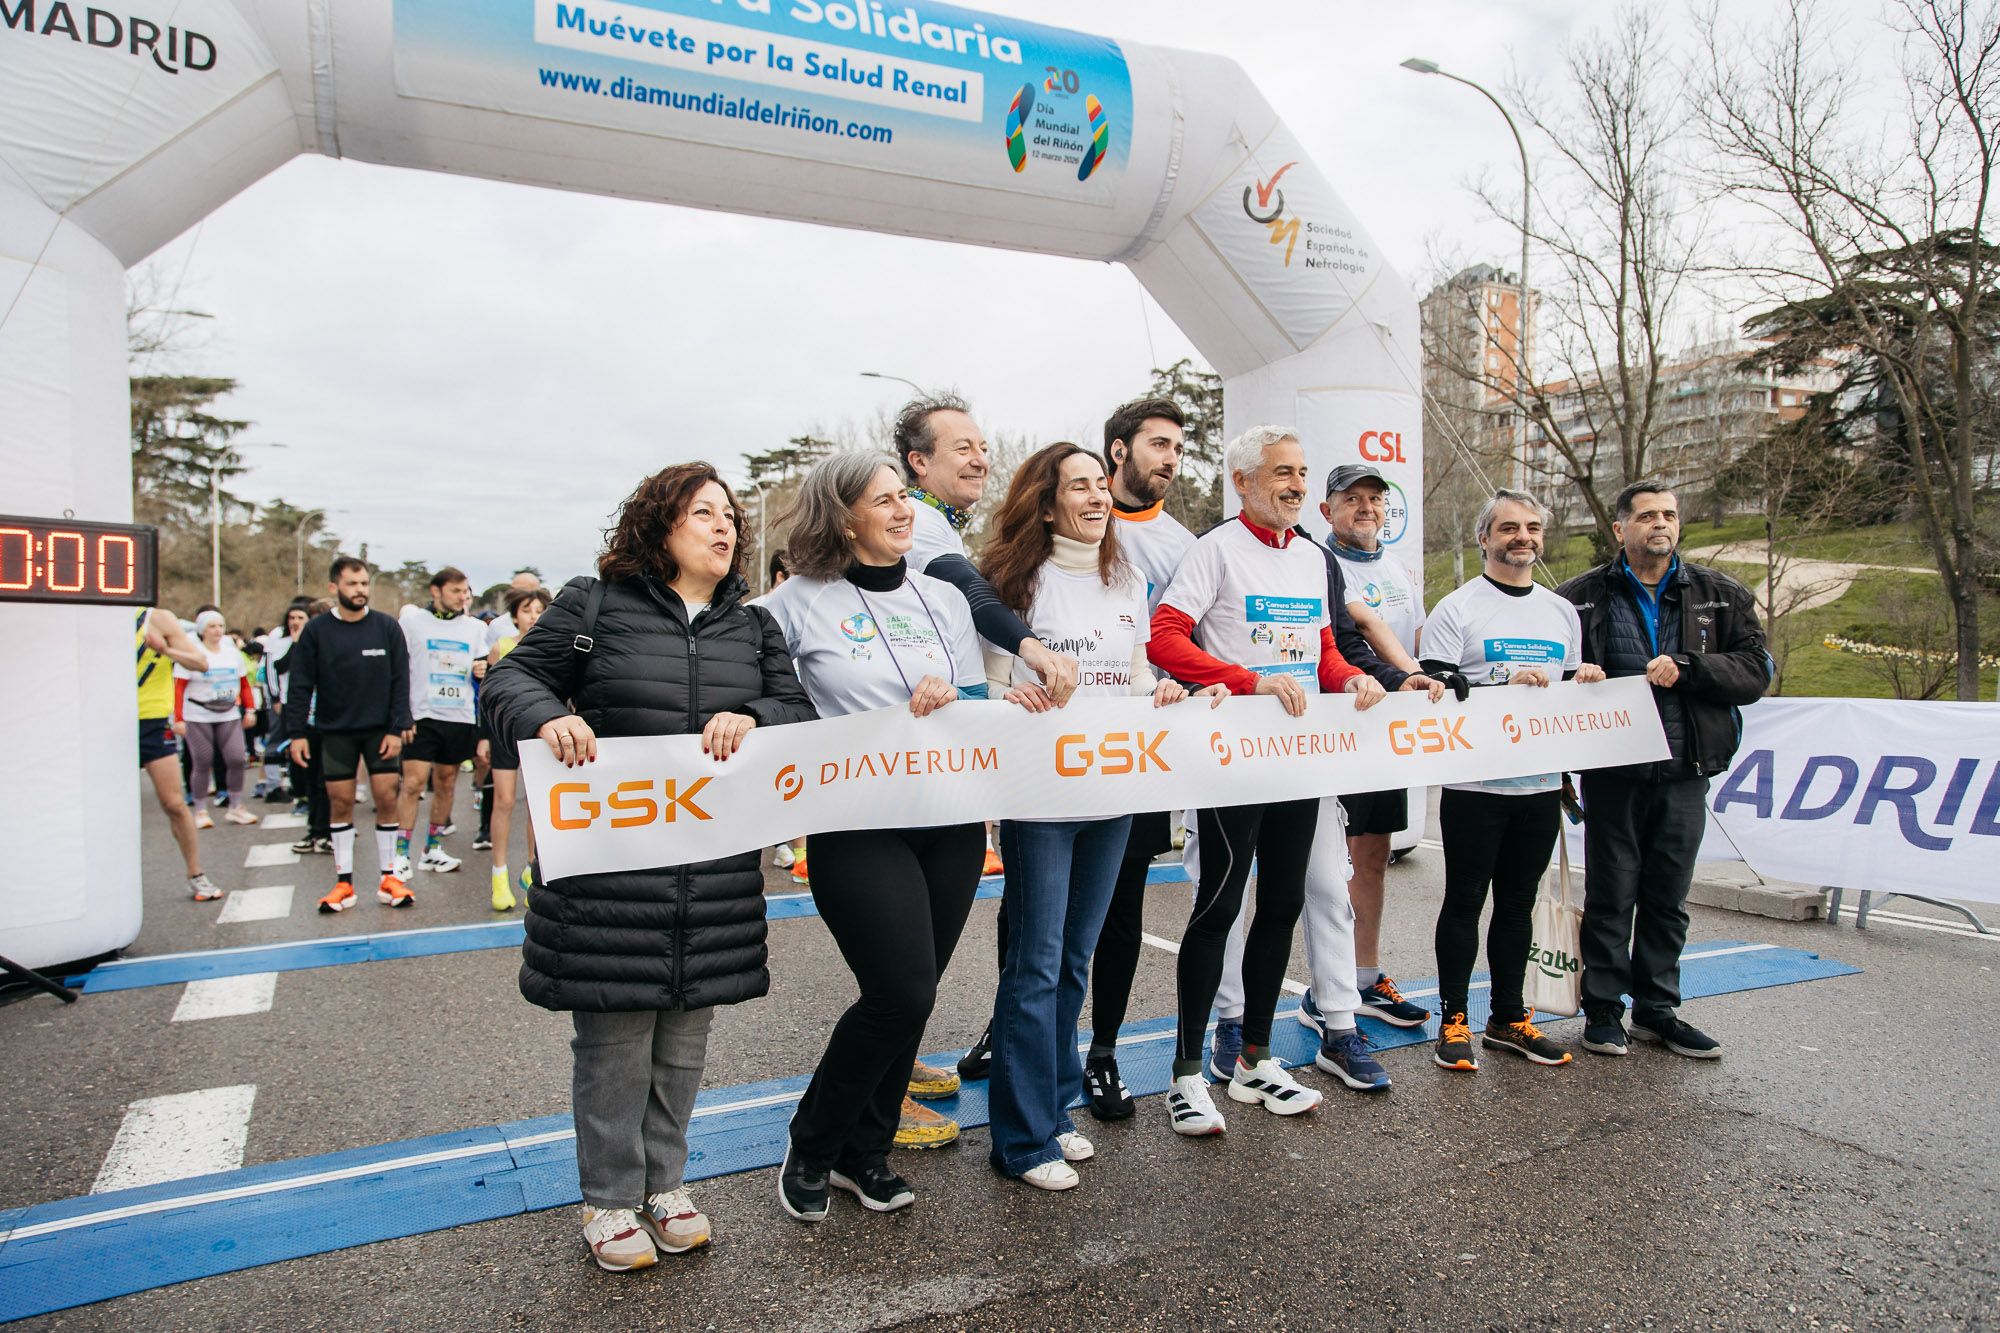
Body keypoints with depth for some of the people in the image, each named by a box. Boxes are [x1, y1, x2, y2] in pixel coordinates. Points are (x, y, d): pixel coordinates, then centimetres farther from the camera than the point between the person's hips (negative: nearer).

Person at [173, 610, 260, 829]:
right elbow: (179, 688, -6)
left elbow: (244, 683, 15)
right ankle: (200, 812, 13)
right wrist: (179, 719, -11)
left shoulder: (233, 653, 11)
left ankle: (236, 807, 10)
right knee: (202, 764, 0)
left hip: (229, 716, 4)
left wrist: (250, 710, 8)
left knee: (237, 760, -4)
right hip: (198, 718, -4)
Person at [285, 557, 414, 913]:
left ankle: (389, 878, 7)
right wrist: (297, 732, -6)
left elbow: (400, 682, -2)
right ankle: (344, 882, 12)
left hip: (379, 729, 0)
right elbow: (300, 685, 0)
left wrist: (396, 729, -8)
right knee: (340, 801, 4)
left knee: (386, 796, -2)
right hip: (334, 730, 0)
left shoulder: (387, 627, -2)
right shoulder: (316, 630, -2)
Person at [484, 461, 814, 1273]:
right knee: (614, 1034, 4)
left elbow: (799, 710, 7)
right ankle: (609, 1199, 24)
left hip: (715, 867, 4)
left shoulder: (753, 626, 13)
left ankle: (664, 1182, 33)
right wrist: (548, 716, -19)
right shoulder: (594, 604, 2)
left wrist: (751, 717, -15)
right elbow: (510, 680, 3)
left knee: (687, 1031, 13)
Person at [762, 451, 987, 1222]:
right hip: (858, 826, -5)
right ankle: (810, 1149, 15)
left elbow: (982, 706, 13)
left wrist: (951, 697, -8)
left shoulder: (944, 598, 12)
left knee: (909, 997, 9)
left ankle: (864, 1153, 30)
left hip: (950, 821, 5)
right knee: (902, 993, -11)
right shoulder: (801, 603, -2)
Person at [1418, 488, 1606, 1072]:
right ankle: (1454, 1022, 14)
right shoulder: (1456, 609, -4)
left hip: (1541, 783, 5)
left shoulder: (1562, 612, 14)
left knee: (1518, 902, 13)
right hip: (1474, 783, -5)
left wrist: (1583, 679, -1)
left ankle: (1508, 1018, 25)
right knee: (1465, 901, 3)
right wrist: (1508, 685, -21)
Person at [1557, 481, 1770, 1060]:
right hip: (1613, 772, -2)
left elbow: (1755, 671, 1)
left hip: (1685, 773, 3)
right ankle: (1603, 1008, 17)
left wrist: (1686, 668, -15)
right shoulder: (1581, 598, 0)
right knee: (1610, 897, 5)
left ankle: (1657, 1009, 26)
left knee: (1668, 899, 12)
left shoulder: (1722, 596, 8)